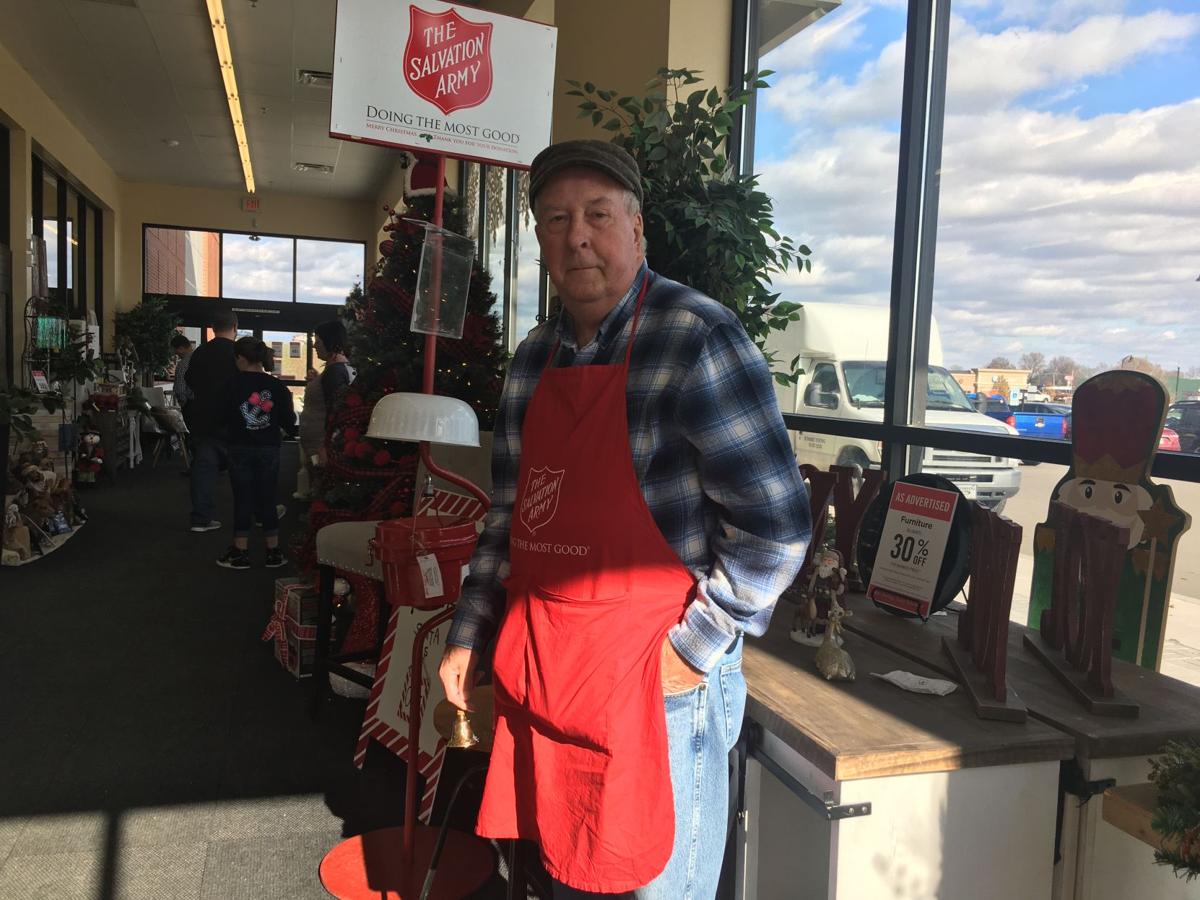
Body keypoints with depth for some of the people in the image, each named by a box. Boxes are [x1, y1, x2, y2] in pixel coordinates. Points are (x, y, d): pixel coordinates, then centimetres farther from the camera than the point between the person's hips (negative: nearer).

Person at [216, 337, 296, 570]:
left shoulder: (233, 385, -9)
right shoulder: (277, 386, -5)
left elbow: (222, 417, -3)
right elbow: (288, 420, -1)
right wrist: (292, 431, 19)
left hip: (240, 450, -1)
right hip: (269, 450, 1)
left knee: (242, 500, 6)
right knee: (267, 500, 9)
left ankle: (241, 553, 11)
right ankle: (273, 552, 13)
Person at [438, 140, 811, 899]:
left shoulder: (697, 340, -15)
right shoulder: (534, 358, 8)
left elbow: (776, 523, -17)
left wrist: (696, 648, -15)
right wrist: (470, 634, 13)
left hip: (657, 687, -6)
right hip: (543, 676, 7)